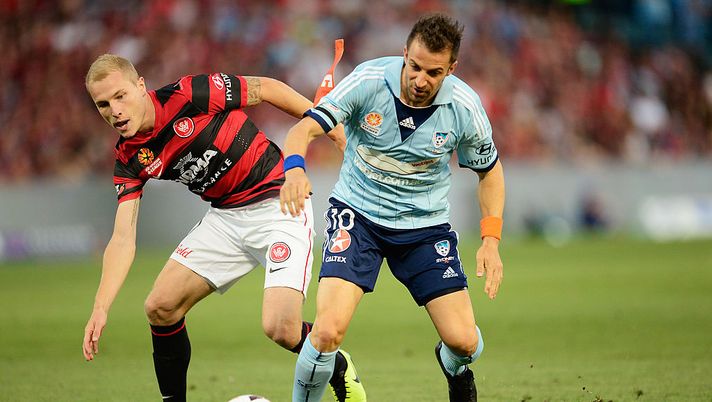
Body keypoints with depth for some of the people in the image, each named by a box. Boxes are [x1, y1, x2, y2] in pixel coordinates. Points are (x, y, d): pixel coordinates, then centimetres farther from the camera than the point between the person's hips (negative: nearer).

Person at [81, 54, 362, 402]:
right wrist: (100, 308, -16)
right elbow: (123, 238, -4)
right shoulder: (130, 159, -2)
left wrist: (338, 135, -4)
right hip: (226, 215, 7)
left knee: (281, 330, -19)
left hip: (279, 204, -7)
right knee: (160, 307, -1)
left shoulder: (189, 94, -20)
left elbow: (266, 89, -8)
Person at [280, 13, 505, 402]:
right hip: (357, 213, -2)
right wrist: (294, 169, -47)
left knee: (465, 343, -4)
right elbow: (304, 129, -24)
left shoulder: (465, 106, -13)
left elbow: (490, 170, 4)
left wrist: (491, 241, -7)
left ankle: (455, 369, 35)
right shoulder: (368, 81, -20)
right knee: (329, 329, -23)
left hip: (425, 223, 2)